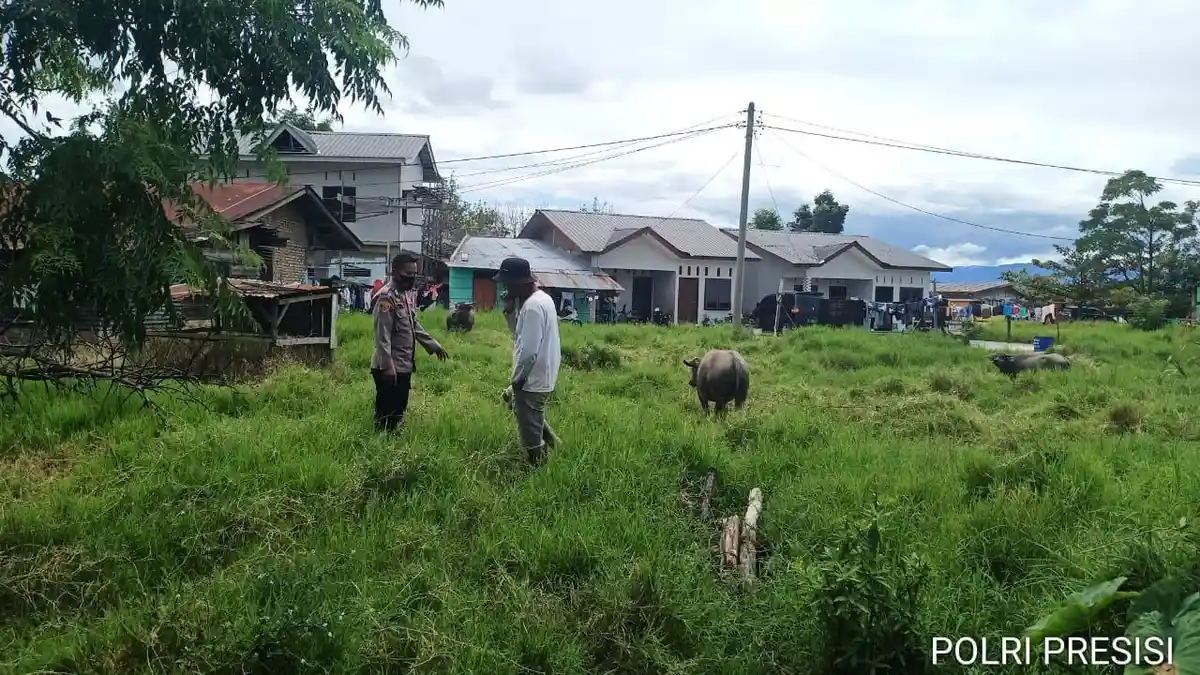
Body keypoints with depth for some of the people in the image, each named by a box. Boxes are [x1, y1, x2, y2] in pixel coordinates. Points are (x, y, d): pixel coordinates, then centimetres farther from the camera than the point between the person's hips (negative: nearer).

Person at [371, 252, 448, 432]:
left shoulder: (408, 294, 10)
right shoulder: (386, 297, -18)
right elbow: (382, 336, -22)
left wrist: (433, 344, 24)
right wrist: (387, 366, -25)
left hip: (405, 366, 9)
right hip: (390, 368, -9)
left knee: (399, 412, 17)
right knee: (386, 415, -1)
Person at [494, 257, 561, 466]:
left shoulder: (532, 306, -24)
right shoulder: (541, 298, 7)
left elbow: (528, 350, -26)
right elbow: (522, 336, 13)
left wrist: (515, 380, -14)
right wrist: (513, 310, -1)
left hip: (532, 380, -10)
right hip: (541, 376, 10)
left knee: (530, 434, 4)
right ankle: (551, 442, 36)